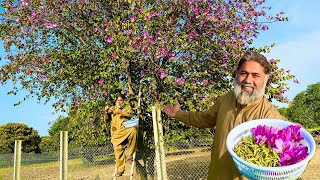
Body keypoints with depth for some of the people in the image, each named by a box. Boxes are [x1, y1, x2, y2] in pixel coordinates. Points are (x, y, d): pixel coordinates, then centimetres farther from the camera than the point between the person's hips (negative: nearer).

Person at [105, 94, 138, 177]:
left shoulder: (127, 106, 17)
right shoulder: (113, 108, 23)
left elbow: (131, 114, -2)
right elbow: (107, 118, 21)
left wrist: (121, 112, -16)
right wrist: (107, 112, 0)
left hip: (125, 129, -2)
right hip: (116, 132, 3)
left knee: (133, 130, -35)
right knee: (117, 149, -8)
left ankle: (129, 153, -25)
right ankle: (120, 169, 6)